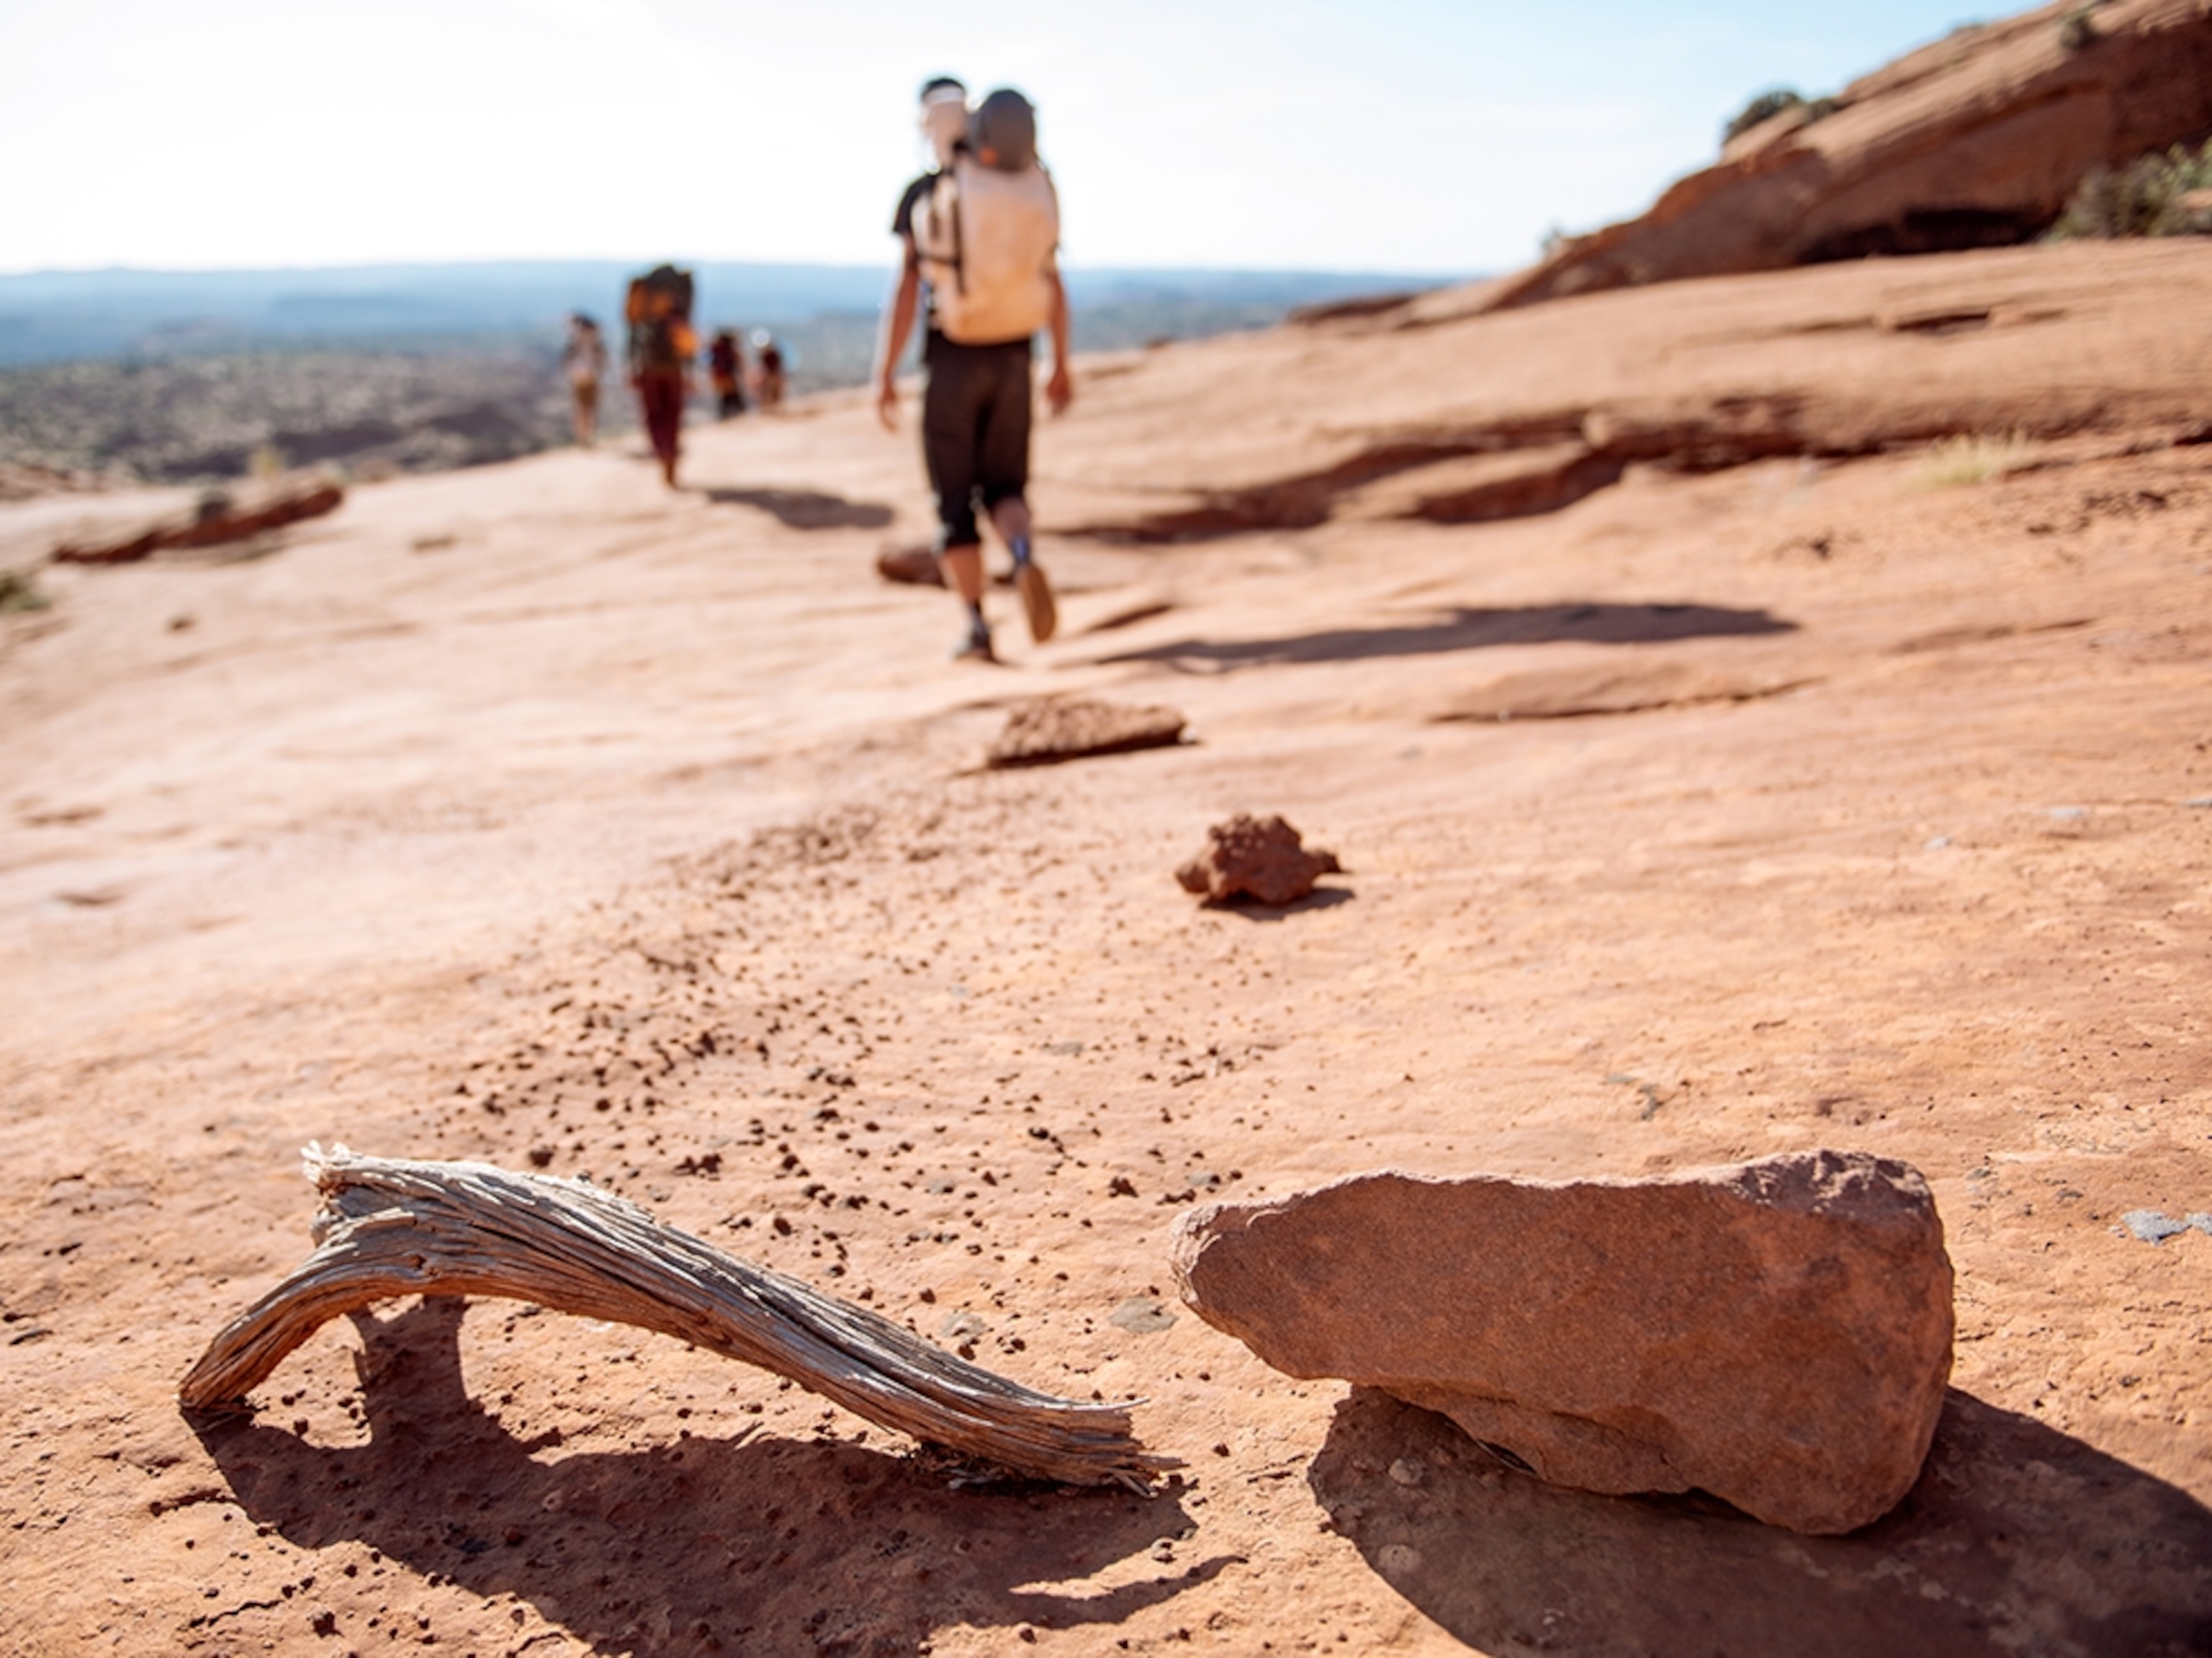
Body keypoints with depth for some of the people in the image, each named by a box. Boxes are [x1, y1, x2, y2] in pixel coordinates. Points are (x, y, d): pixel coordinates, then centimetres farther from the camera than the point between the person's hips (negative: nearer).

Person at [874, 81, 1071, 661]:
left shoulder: (924, 195, -7)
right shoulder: (1035, 191, 3)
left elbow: (907, 289, -11)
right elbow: (1052, 284, 4)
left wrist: (884, 374, -6)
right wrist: (1061, 366, 12)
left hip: (950, 362, -3)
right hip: (1012, 362, 3)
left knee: (955, 502, 8)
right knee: (1004, 489, 14)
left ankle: (977, 627, 0)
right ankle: (1024, 559, -20)